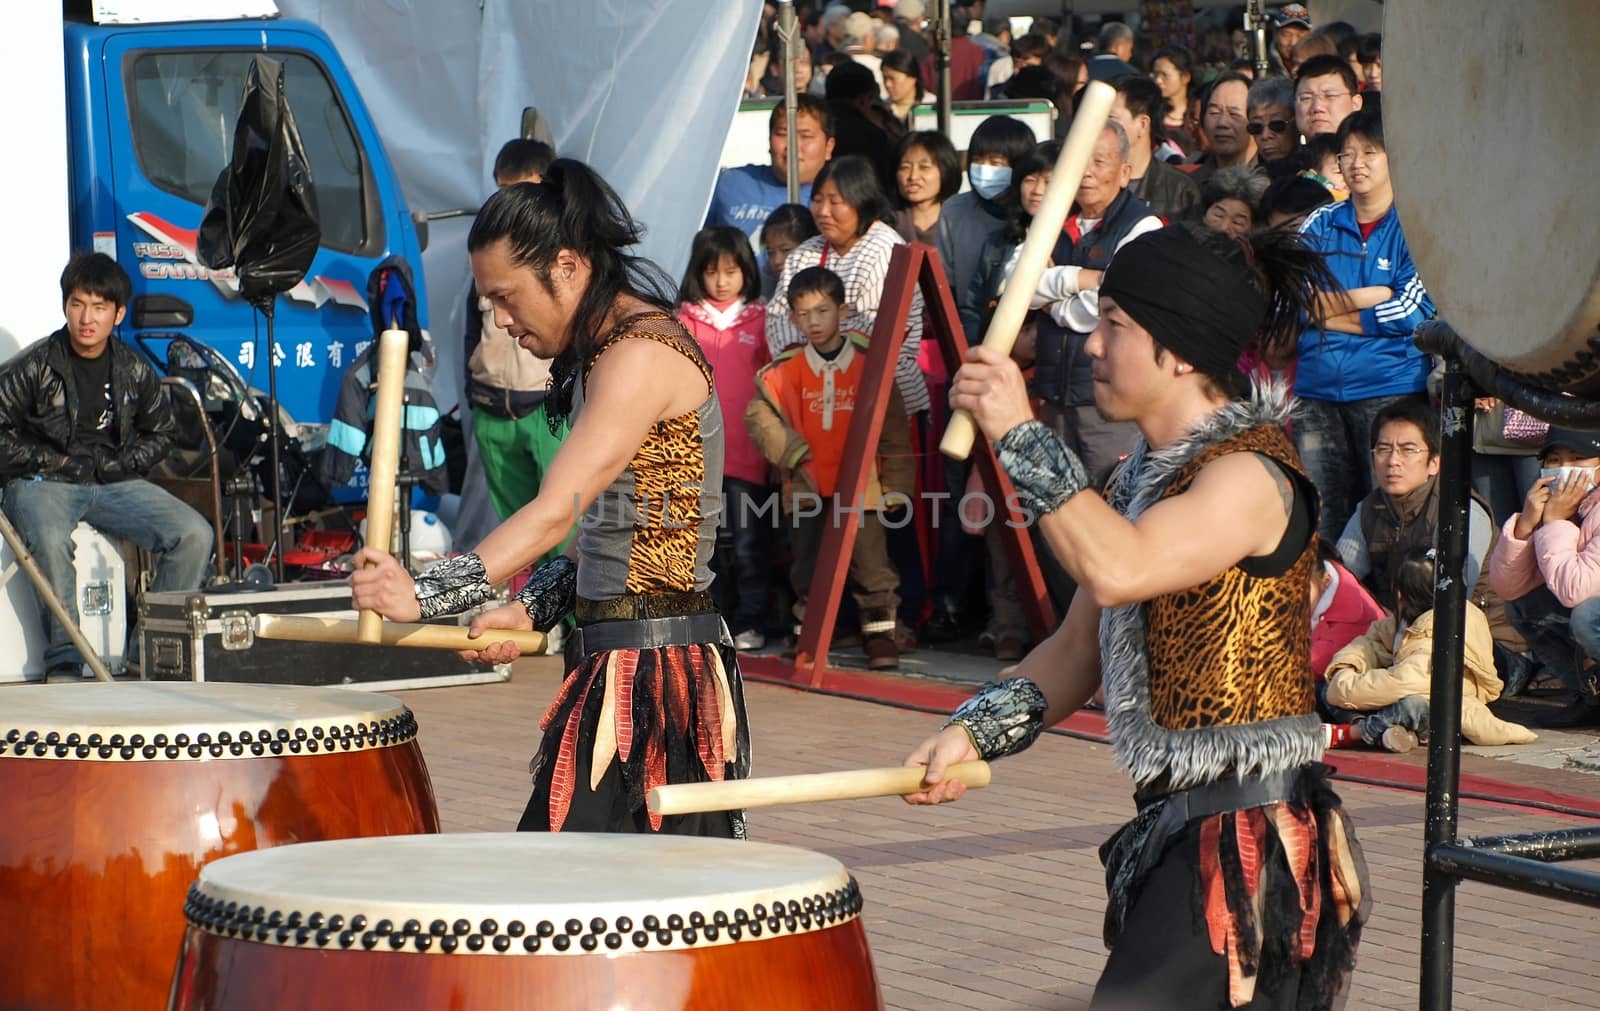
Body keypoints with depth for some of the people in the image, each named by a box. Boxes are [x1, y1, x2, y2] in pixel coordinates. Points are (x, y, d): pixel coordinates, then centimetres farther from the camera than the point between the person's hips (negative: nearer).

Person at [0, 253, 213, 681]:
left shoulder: (135, 371, 7)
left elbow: (160, 433, 20)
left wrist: (121, 464, 2)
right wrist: (53, 461, -7)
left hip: (115, 484, 4)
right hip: (44, 483, -3)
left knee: (195, 535, -19)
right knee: (50, 541, -39)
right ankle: (64, 662, -25)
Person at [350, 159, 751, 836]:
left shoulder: (643, 354, -15)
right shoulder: (604, 354, 17)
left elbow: (556, 512, -25)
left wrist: (426, 593, -32)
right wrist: (530, 610, 3)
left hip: (652, 671, -10)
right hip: (615, 661, 10)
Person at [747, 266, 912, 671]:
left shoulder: (868, 363, -3)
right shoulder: (787, 369, 0)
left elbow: (893, 426, 1)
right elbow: (759, 415, 1)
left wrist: (895, 482, 0)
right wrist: (792, 453, -9)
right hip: (807, 486, 2)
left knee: (871, 563, -5)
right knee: (808, 567, 10)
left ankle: (880, 633, 6)